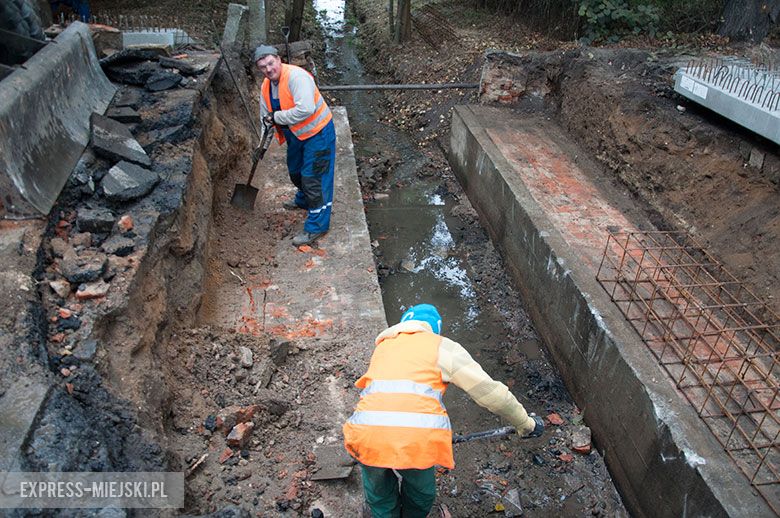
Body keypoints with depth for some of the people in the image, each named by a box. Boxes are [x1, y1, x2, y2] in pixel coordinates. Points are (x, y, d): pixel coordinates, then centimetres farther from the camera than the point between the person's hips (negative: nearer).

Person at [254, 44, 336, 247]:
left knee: (313, 177, -8)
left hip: (317, 133, -9)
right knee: (295, 171, 28)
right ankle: (303, 200, 56)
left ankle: (316, 226, 1)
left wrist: (277, 117, -28)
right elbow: (266, 117, 12)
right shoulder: (266, 86, 1)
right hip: (295, 134, 9)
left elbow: (306, 109, -39)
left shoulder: (296, 76, -27)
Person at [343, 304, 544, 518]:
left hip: (369, 436, 3)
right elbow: (490, 392, 8)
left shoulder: (383, 345, 26)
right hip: (419, 438, -2)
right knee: (421, 495, 31)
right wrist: (526, 424, 23)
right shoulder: (442, 346, 11)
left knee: (380, 498, 31)